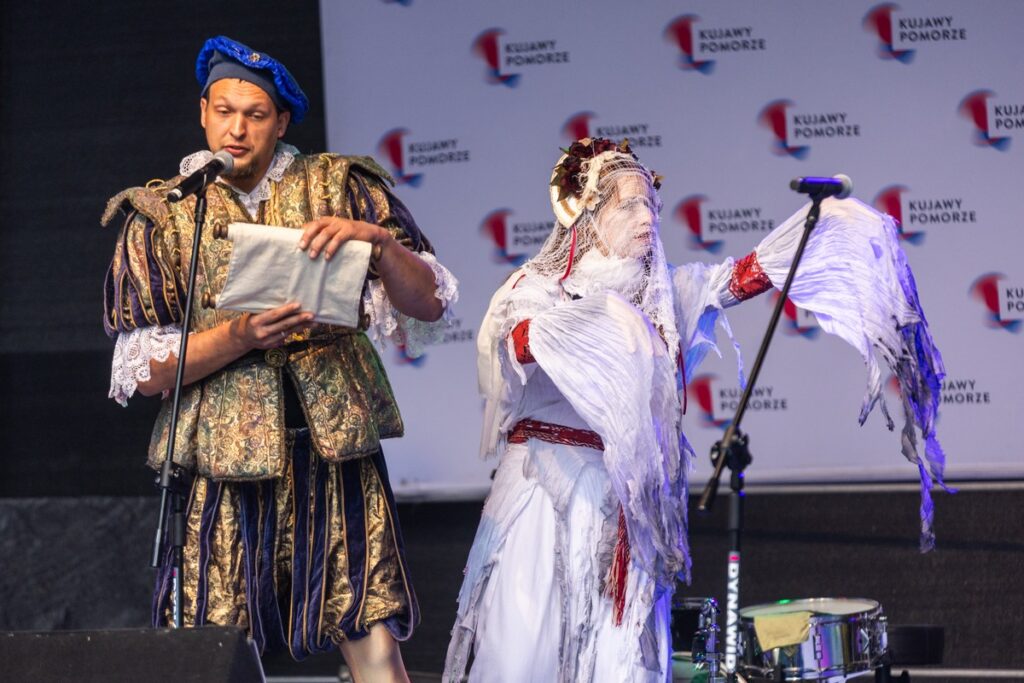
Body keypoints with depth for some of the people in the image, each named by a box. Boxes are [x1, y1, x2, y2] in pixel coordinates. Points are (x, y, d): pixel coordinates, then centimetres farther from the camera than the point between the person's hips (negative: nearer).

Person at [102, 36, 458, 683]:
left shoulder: (341, 187, 10)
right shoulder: (161, 214, 9)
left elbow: (430, 304, 3)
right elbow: (143, 371, 1)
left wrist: (375, 240, -16)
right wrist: (240, 334, -14)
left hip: (337, 448, 0)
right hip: (226, 457, 0)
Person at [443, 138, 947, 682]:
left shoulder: (663, 291, 12)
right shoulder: (537, 288, 0)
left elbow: (747, 275, 0)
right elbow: (518, 343, -22)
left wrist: (820, 224, -13)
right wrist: (594, 315, -38)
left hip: (629, 500, 4)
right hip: (546, 491, -4)